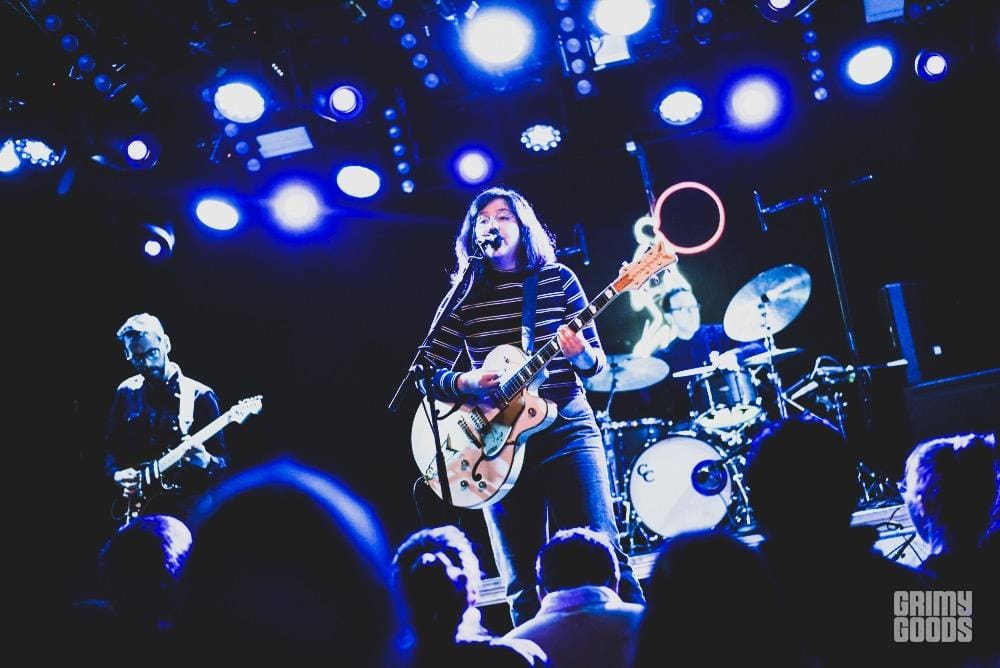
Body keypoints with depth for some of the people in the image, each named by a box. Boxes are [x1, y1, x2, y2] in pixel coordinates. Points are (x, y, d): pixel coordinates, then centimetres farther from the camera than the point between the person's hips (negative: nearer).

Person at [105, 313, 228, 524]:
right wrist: (117, 474, -3)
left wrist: (205, 462, -26)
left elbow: (221, 463, -5)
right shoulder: (126, 393, 8)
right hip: (136, 507, 4)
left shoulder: (199, 395, -4)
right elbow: (112, 449, 17)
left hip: (185, 510, -3)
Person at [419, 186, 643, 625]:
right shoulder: (466, 294, 6)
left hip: (565, 426, -1)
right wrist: (463, 383, -14)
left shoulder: (557, 279, 5)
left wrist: (580, 355, -17)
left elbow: (598, 362, 6)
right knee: (522, 581, 3)